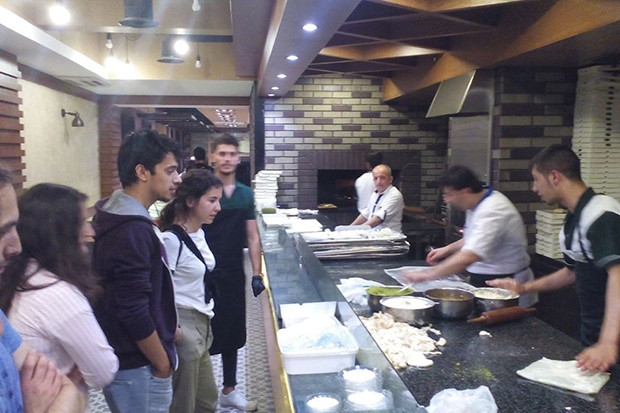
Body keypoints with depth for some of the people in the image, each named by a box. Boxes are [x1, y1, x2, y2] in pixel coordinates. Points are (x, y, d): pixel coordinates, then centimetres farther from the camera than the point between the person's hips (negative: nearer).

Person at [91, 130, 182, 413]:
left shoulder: (118, 216, 6)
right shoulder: (132, 229, -25)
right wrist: (162, 364, -14)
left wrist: (168, 331, 16)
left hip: (127, 359, 9)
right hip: (137, 367, -9)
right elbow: (134, 311, -26)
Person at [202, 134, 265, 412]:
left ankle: (229, 390, 33)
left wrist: (257, 274, 5)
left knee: (233, 334, 15)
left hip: (234, 274, 5)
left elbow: (252, 236, 9)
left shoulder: (245, 194, 6)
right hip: (206, 274, -5)